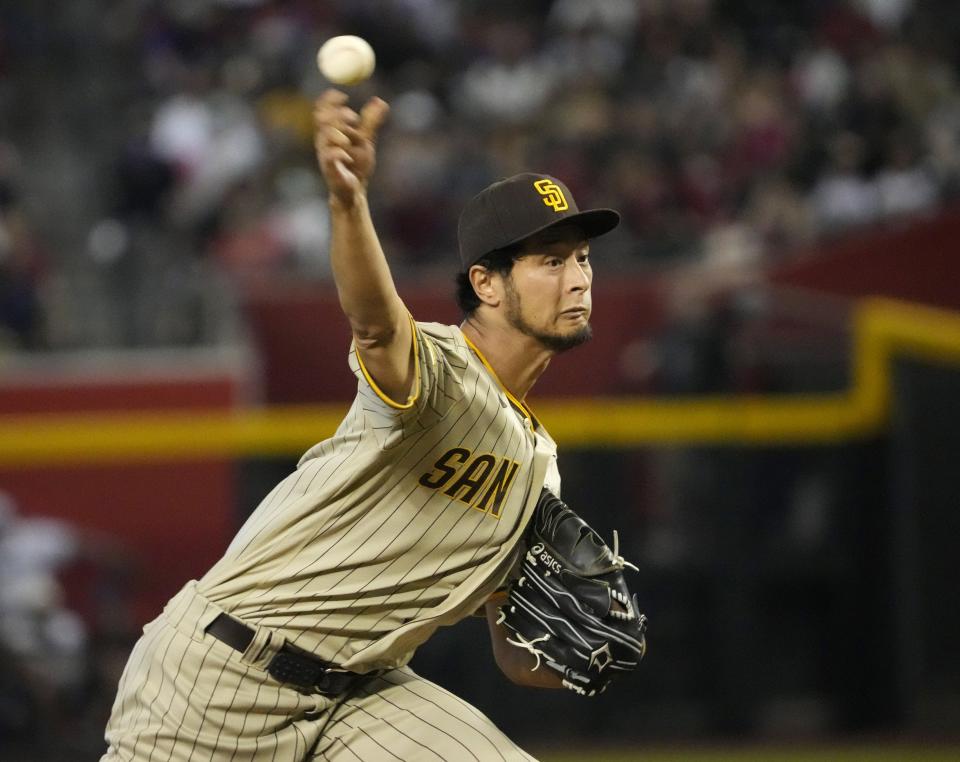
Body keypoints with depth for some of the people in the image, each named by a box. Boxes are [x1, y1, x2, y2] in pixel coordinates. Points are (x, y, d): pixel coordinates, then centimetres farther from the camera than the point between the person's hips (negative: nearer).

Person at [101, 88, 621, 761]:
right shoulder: (436, 367, -13)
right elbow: (375, 318, -40)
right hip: (223, 667, -7)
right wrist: (348, 198, -61)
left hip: (359, 695, 7)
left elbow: (518, 654, 18)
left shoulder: (537, 461, 13)